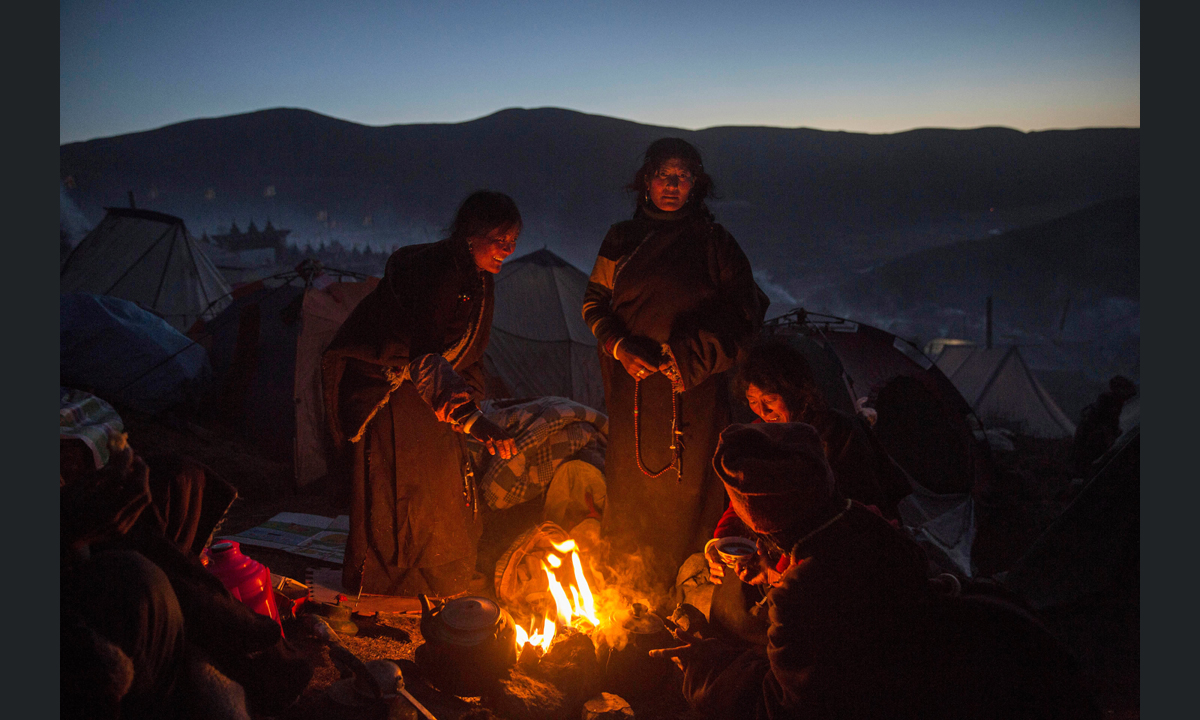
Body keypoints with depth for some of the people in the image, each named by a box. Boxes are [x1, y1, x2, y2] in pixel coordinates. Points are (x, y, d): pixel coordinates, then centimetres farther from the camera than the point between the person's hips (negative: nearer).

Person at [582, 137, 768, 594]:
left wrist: (690, 359, -8)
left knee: (685, 485, -2)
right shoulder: (622, 239, 10)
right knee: (628, 481, 7)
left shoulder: (714, 242, 3)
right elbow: (595, 302, 14)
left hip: (693, 390, -2)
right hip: (631, 384, 2)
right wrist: (620, 346, -4)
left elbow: (742, 316, 2)